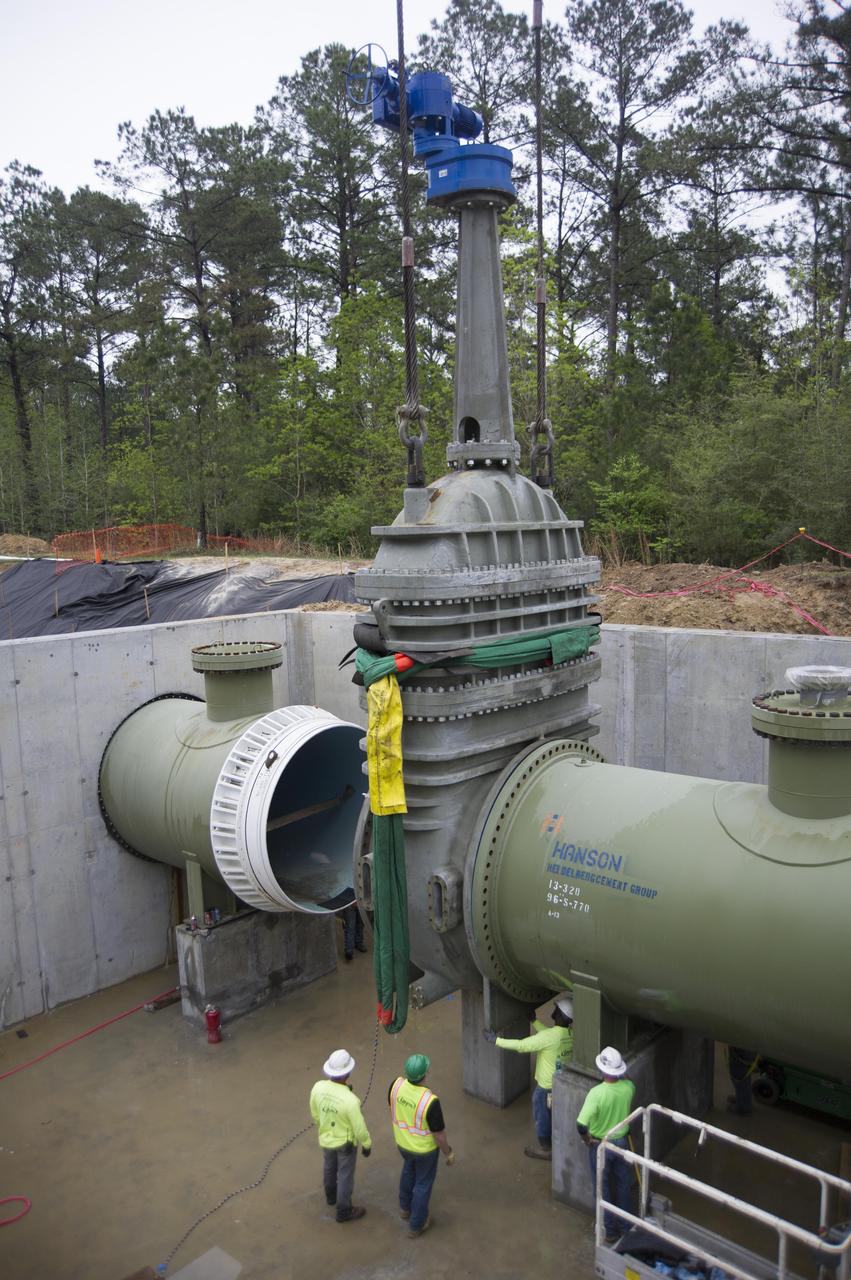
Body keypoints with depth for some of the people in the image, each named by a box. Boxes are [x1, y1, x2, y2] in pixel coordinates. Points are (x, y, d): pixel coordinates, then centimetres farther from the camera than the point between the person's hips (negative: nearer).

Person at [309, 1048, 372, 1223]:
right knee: (345, 1176, 20)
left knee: (329, 1167, 32)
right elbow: (359, 1128, -25)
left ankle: (332, 1195, 57)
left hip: (326, 1138, 5)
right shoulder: (350, 1100, -41)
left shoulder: (318, 1087, -27)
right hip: (346, 1141, -5)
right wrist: (367, 1145, -4)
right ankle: (344, 1211, 40)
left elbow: (315, 1113, -6)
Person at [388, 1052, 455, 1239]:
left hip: (403, 1141, 5)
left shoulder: (397, 1084, -26)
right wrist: (449, 1152, -5)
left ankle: (405, 1207, 56)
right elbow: (439, 1134, -25)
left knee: (409, 1168, 35)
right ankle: (416, 1225, 42)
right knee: (423, 1182, 22)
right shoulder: (430, 1101, -41)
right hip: (424, 1147, -5)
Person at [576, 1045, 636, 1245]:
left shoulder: (596, 1093, -33)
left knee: (603, 1189, 16)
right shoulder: (628, 1087, -19)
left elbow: (581, 1125, -35)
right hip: (622, 1142, 4)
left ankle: (610, 1230, 29)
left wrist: (587, 1139, -17)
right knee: (624, 1184, 26)